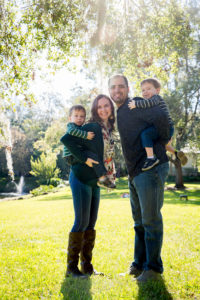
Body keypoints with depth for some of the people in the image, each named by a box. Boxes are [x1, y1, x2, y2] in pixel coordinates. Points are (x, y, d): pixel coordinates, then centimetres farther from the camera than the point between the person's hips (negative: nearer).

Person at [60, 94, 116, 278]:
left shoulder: (109, 130, 11)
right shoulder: (92, 127, -14)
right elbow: (66, 139, -22)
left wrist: (111, 168, 6)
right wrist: (84, 159, -21)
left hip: (95, 182, 8)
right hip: (81, 179, -8)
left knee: (91, 223, 10)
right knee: (81, 222, -6)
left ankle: (87, 265, 20)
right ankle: (72, 267, 5)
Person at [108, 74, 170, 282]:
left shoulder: (136, 106, -9)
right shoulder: (119, 114, 19)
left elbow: (161, 116, -24)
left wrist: (163, 142, -11)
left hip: (151, 168, -9)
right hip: (135, 173, 9)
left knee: (151, 220, -3)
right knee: (139, 221, 15)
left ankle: (153, 267, 8)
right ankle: (139, 263, 27)